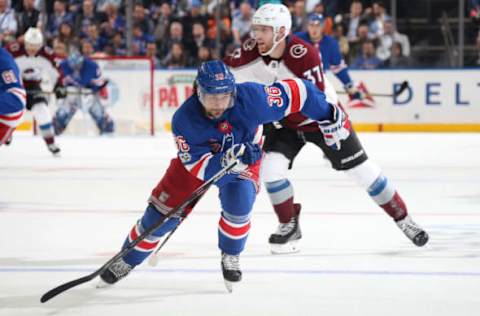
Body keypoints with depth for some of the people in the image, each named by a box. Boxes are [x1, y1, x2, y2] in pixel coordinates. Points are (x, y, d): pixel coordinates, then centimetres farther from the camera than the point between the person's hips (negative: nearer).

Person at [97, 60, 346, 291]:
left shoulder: (250, 98, -37)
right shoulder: (184, 120, -34)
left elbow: (294, 92, -27)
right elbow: (198, 166, -33)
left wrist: (328, 116, -16)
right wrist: (226, 162, -53)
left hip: (246, 157, 0)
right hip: (197, 158, 0)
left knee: (238, 205, -24)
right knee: (163, 210, -4)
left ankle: (230, 257, 5)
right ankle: (127, 261, 17)